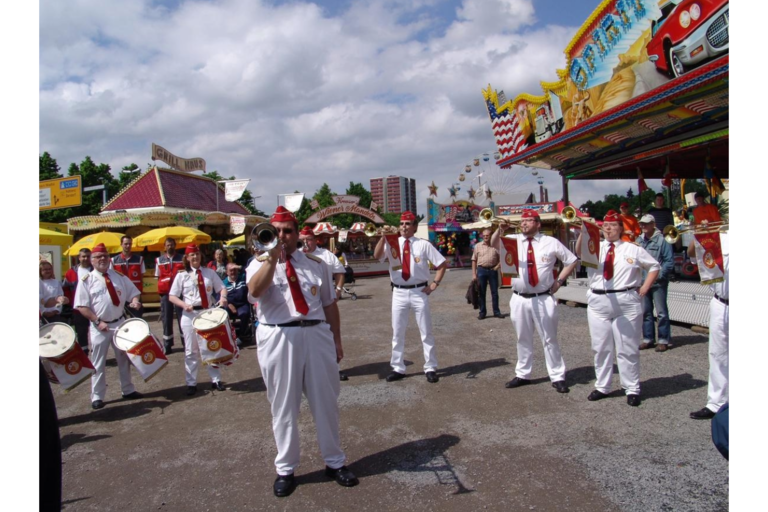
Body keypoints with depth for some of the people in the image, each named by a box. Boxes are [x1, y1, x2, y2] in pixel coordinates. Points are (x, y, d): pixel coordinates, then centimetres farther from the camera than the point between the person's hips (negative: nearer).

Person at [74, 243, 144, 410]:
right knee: (98, 363, 4)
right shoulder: (86, 280, -7)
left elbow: (132, 293, 7)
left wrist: (134, 301, -16)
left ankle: (128, 390, 27)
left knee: (124, 358, 14)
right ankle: (97, 397, 16)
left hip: (120, 323, 4)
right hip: (99, 326, -3)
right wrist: (98, 321, -19)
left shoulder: (119, 276, 4)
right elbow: (82, 306, -10)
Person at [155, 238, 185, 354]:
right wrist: (160, 289, 0)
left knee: (182, 317, 2)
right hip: (165, 292, 1)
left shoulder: (182, 258, 7)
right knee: (166, 319, 5)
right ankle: (167, 345, 12)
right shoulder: (159, 260, 8)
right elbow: (158, 276, 10)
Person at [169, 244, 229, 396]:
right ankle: (191, 383, 17)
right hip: (190, 315, -1)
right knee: (191, 350, 6)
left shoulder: (210, 273, 3)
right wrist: (184, 305, -19)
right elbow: (172, 296, -1)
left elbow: (222, 288, 2)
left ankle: (216, 380, 21)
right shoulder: (182, 275, -1)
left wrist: (222, 297, -20)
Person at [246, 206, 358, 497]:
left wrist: (336, 339, 10)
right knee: (283, 406, 9)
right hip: (278, 339, -2)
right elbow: (254, 291, -21)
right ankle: (285, 469, 27)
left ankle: (334, 462, 30)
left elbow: (329, 303, 12)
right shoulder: (260, 263, 1)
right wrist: (273, 257, -23)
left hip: (316, 335, 3)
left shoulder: (316, 264, 9)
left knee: (326, 402, 12)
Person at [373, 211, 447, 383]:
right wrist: (383, 237, -28)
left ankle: (430, 368, 21)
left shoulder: (423, 245, -3)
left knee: (426, 332, 9)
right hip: (399, 293, 2)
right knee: (397, 332, 10)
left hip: (419, 292, -2)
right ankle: (398, 368, 24)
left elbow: (442, 263, 2)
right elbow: (377, 256, -16)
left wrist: (435, 283, -5)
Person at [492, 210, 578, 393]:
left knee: (549, 339, 7)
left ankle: (557, 377, 19)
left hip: (544, 299, -2)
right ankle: (522, 375, 26)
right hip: (519, 299, 2)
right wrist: (499, 231, -25)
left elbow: (572, 261, 8)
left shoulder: (551, 242, 0)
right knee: (523, 339, 14)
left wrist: (559, 281, 1)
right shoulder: (514, 240, 4)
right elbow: (494, 245, -7)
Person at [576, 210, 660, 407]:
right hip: (598, 302, 2)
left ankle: (632, 389, 15)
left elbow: (654, 266, 13)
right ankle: (602, 386, 21)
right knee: (601, 348, 9)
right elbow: (579, 252, -13)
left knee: (627, 349, 3)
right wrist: (583, 233, -30)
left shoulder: (633, 249, 6)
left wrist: (643, 289, 2)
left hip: (626, 302, -2)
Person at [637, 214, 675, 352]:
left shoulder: (662, 240, -6)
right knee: (645, 312, 10)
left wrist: (658, 275, -15)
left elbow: (669, 261, -9)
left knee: (661, 312, -1)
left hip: (658, 282, -6)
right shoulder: (639, 240, 12)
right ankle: (648, 339, 19)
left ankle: (663, 340, 7)